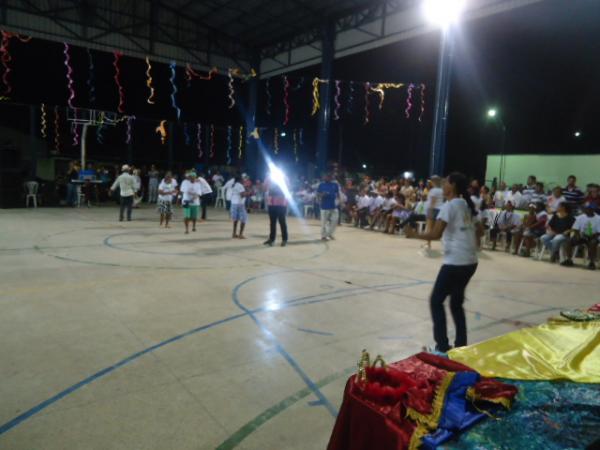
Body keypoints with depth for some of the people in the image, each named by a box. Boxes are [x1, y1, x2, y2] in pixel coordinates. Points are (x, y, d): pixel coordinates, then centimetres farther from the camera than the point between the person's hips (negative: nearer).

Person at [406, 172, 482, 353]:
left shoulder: (449, 206, -12)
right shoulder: (467, 205, 11)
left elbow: (435, 235, -19)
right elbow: (478, 231, 21)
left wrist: (414, 235, -7)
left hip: (455, 263, -8)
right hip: (470, 262, 8)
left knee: (436, 301, 5)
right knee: (457, 303, 18)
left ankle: (442, 346, 6)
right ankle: (461, 346, 22)